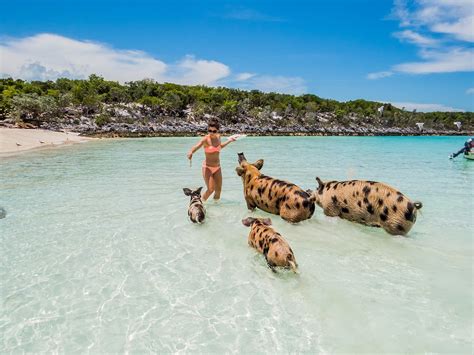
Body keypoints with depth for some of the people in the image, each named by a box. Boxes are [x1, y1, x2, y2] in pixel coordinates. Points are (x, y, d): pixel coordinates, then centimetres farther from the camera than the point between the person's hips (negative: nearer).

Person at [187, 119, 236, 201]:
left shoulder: (218, 137, 3)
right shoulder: (205, 139, -15)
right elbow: (196, 146, -35)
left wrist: (229, 140, 27)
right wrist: (191, 152, -56)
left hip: (217, 167, 6)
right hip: (207, 167, -5)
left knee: (218, 190, 5)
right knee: (210, 189, -15)